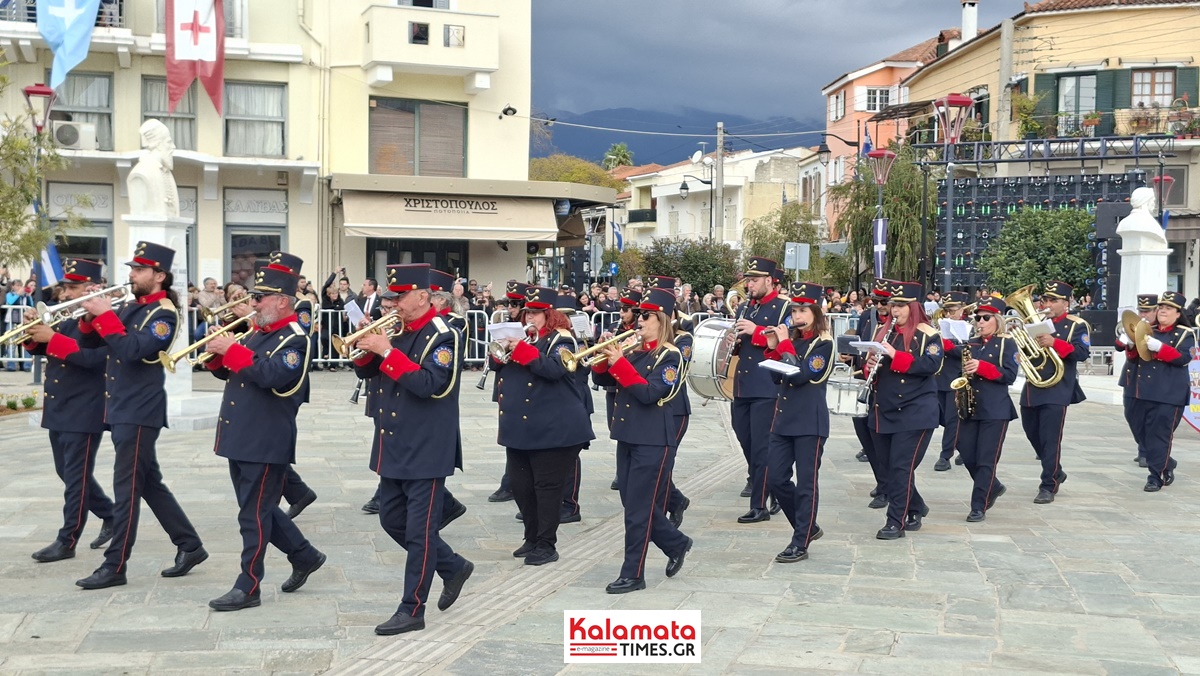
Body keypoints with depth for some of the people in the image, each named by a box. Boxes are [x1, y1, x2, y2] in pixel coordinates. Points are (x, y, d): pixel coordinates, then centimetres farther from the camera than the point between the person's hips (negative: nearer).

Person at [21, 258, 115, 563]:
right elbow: (39, 349, 17)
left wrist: (52, 338, -26)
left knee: (76, 477, -2)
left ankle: (67, 541, 3)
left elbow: (94, 358, -26)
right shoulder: (65, 318, 12)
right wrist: (34, 331, -5)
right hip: (58, 410, 9)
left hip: (84, 412, -9)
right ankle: (111, 515, 31)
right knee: (67, 473, 16)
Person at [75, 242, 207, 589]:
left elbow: (133, 352, -25)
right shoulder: (131, 307, 13)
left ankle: (115, 566, 1)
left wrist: (105, 315, -22)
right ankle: (190, 546, 22)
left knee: (127, 489, -5)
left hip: (139, 413, -9)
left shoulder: (165, 313, -12)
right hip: (121, 410, 9)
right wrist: (91, 318, -4)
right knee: (149, 484, 14)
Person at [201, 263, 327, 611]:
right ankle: (305, 556, 32)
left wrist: (232, 349, -22)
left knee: (254, 513, -3)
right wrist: (216, 354, -3)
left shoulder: (295, 339, -12)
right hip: (240, 438, 9)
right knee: (258, 508, 17)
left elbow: (270, 375, -27)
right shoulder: (255, 332, 13)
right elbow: (228, 372, 18)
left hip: (267, 442, -9)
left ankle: (248, 587, 6)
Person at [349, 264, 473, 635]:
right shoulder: (398, 332, 9)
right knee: (392, 520, 16)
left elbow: (427, 384, -27)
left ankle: (412, 610, 6)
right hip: (394, 447, 9)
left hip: (427, 450, -9)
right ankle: (453, 567, 32)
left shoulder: (443, 336, -15)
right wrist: (367, 347, -6)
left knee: (419, 530, -1)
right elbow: (366, 371, 14)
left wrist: (387, 351, -26)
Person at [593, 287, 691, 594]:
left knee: (638, 508, -4)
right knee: (635, 504, 14)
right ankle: (676, 544, 33)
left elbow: (649, 393, -21)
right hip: (627, 437, 8)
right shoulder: (635, 351, 10)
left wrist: (619, 363, -22)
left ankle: (633, 574, 4)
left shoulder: (670, 356, -11)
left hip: (653, 442, -8)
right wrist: (605, 356, -5)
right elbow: (604, 378, 13)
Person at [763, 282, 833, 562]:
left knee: (806, 483, -1)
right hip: (784, 418, 7)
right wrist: (773, 349, -1)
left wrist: (784, 344, -16)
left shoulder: (823, 344, -9)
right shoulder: (791, 338, 11)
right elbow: (777, 377, 11)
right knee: (776, 478, 7)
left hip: (810, 423, -7)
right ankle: (808, 527, 24)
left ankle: (800, 543, 6)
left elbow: (800, 375, -21)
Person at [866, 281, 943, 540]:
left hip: (914, 411, -7)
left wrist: (895, 356, -25)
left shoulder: (927, 334, -6)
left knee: (901, 467, -8)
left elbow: (931, 365, -19)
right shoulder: (885, 331, 13)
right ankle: (915, 509, 29)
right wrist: (870, 365, -6)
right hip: (884, 410, 7)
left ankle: (896, 522, -3)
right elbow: (872, 362, 18)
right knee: (888, 465, 11)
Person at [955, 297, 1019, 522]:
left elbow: (1009, 375, -12)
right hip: (970, 407, 6)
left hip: (995, 410, -5)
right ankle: (992, 487, 30)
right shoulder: (971, 344, 13)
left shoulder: (1007, 344, -2)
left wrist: (981, 367, -21)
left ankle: (979, 507, 2)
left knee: (986, 460, -3)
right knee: (967, 456, 5)